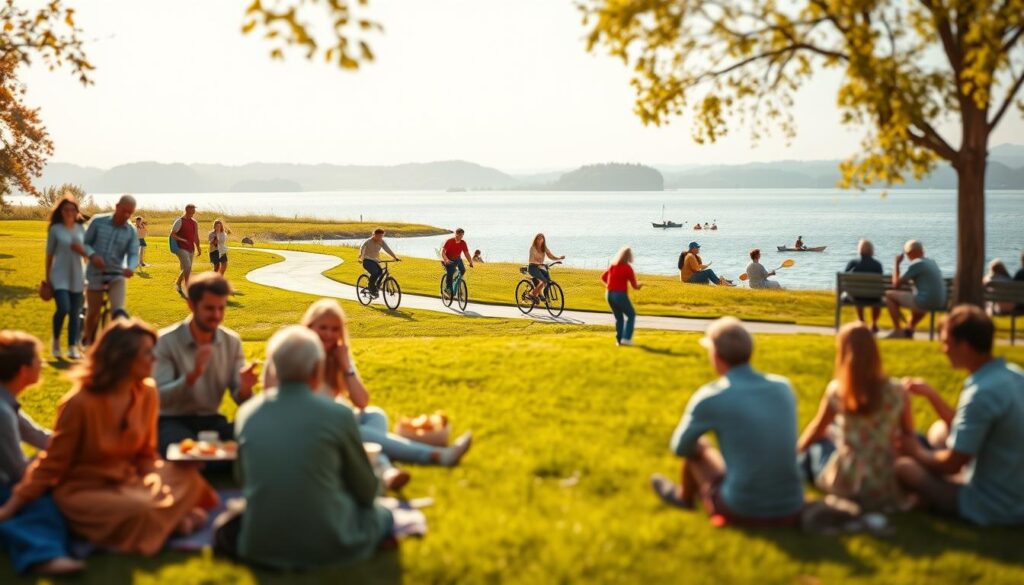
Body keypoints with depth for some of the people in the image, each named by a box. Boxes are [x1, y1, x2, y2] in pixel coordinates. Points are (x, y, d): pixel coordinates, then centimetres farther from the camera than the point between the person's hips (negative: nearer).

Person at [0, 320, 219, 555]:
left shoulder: (147, 393, -4)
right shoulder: (80, 403, -22)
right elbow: (52, 463, -11)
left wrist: (155, 484, -13)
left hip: (126, 483, 6)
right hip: (83, 492, -6)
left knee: (187, 477, -17)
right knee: (141, 511, -32)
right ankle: (172, 519, -5)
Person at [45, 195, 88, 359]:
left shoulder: (81, 229, 8)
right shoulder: (55, 229, -2)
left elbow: (87, 253, 14)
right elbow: (49, 254, 2)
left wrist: (82, 250, -10)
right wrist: (47, 277, 2)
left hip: (77, 276, 4)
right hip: (60, 276, -4)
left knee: (75, 313, 3)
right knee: (63, 308, -17)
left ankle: (73, 347, 10)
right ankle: (56, 341, 7)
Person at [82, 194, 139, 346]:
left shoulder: (131, 232, -2)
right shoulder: (98, 221, -4)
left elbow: (133, 254, -9)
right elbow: (85, 243, 1)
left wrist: (131, 267, -31)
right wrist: (92, 255, -20)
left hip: (117, 275, 0)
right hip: (95, 274, 0)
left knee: (118, 310, -20)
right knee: (93, 313, 10)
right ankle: (89, 343, 31)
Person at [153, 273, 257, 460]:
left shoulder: (232, 341, 2)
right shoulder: (166, 341, -10)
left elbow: (240, 400, 0)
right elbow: (159, 398, -19)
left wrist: (245, 388, -25)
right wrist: (192, 376, -36)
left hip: (211, 420, 3)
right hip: (172, 421, -3)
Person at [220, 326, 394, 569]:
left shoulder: (247, 413, -2)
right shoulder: (338, 414, -12)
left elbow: (244, 479, 12)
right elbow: (366, 490, 0)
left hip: (260, 546, 2)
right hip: (327, 545, -1)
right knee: (381, 515, 26)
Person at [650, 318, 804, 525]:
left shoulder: (710, 397, -14)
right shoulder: (783, 386, 1)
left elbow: (680, 447, 3)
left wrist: (702, 444, 25)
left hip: (743, 512, -4)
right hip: (791, 511, 5)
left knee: (696, 447, 18)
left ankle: (684, 496, 46)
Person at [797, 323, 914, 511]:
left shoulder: (837, 390, -12)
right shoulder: (896, 390, -9)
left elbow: (816, 431, 6)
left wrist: (797, 450, 26)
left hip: (845, 485, -2)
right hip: (888, 484, 2)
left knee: (816, 445, 29)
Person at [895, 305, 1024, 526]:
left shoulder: (981, 392, -27)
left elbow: (953, 464, -20)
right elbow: (965, 429, 13)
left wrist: (918, 452, -1)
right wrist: (930, 394, 9)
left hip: (995, 507, -9)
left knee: (902, 465, -12)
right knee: (940, 431, 19)